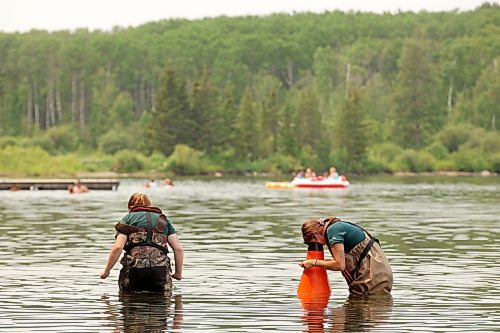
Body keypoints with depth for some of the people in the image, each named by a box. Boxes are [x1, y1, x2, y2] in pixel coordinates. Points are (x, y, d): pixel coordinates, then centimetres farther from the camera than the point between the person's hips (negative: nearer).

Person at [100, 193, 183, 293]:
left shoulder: (128, 218, 17)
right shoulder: (164, 220, 24)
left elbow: (118, 247, 1)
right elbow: (178, 249, 12)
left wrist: (106, 271, 10)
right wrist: (178, 273, 22)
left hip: (134, 266, -1)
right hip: (160, 268, 1)